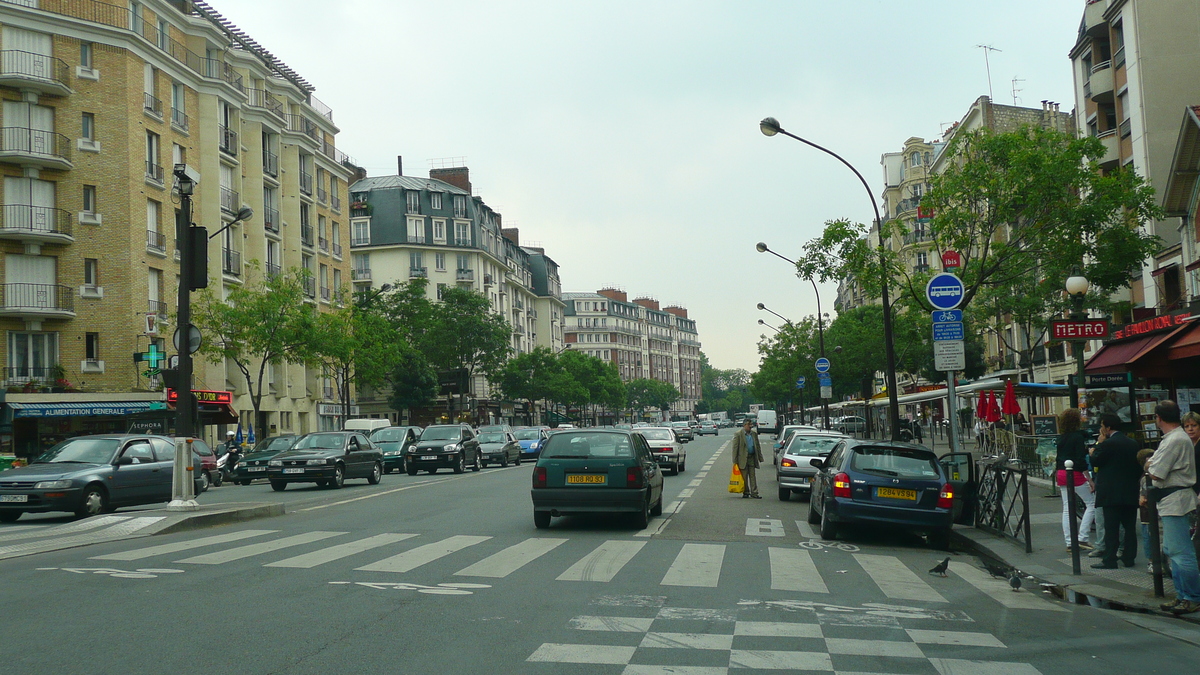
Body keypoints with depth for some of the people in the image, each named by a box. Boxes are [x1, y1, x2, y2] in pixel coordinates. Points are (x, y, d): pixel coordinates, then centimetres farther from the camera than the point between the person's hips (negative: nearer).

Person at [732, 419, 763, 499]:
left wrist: (760, 458, 10)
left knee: (752, 476, 4)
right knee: (744, 477, 3)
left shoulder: (754, 434, 10)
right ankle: (745, 492, 13)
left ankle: (754, 493, 5)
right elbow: (735, 448, -6)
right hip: (743, 458, -4)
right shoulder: (738, 434, -5)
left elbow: (758, 446, 14)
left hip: (752, 458, 4)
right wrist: (735, 461, -10)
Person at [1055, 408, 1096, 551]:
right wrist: (1090, 480, -14)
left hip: (1061, 475, 7)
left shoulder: (1062, 437, 10)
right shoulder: (1078, 436, -12)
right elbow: (1081, 460, -16)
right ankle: (1082, 538, -3)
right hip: (1075, 475, -7)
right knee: (1092, 503, 4)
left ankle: (1069, 542, 8)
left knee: (1067, 508, 8)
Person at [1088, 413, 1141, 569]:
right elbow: (1138, 467, 13)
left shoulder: (1107, 444, -14)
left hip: (1111, 494, -7)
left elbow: (1094, 462, -7)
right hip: (1130, 493, 7)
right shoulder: (1133, 443, 8)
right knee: (1129, 526, 11)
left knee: (1111, 528, -4)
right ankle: (1129, 557, 14)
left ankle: (1109, 560, -4)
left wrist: (1099, 443, 1)